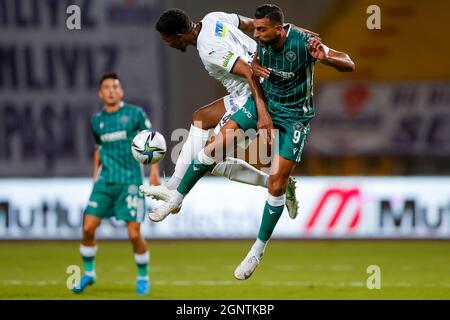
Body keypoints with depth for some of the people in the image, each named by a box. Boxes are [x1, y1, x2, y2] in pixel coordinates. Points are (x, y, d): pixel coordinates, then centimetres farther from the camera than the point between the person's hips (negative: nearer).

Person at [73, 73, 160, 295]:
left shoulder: (135, 114, -2)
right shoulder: (96, 120, 10)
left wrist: (154, 171, -5)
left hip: (130, 180, -4)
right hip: (105, 180, 4)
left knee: (134, 234, -9)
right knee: (88, 228, -5)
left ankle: (143, 278, 12)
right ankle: (88, 273, 16)